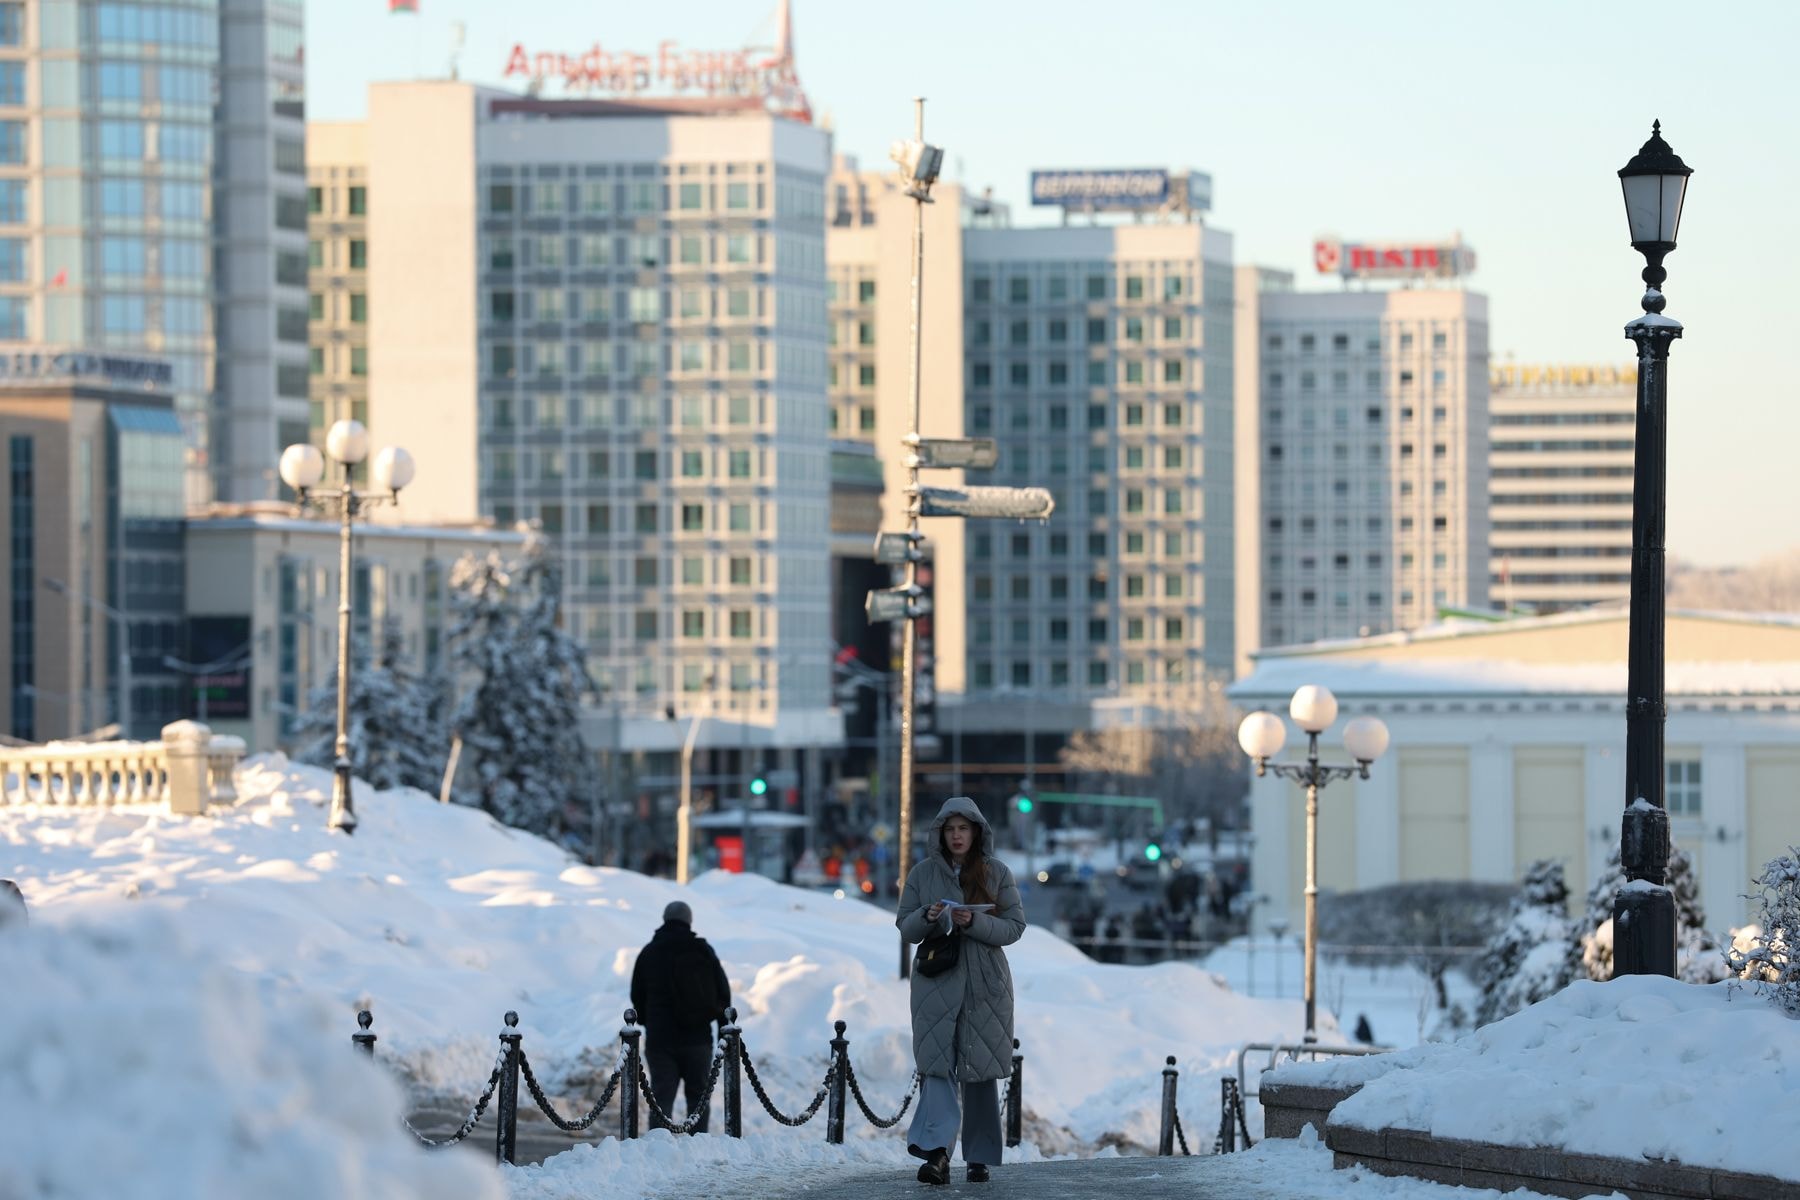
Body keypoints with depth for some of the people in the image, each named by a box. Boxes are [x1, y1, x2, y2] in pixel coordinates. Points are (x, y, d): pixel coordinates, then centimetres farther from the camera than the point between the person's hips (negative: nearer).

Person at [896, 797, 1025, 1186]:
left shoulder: (997, 873, 3)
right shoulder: (922, 873, 6)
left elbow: (1014, 926, -2)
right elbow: (905, 927, 8)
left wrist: (974, 922, -18)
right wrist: (927, 917, -15)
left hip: (985, 983, 0)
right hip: (935, 981, 0)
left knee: (980, 1070, 5)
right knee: (937, 1065, -13)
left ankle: (979, 1158, 13)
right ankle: (937, 1153, -24)